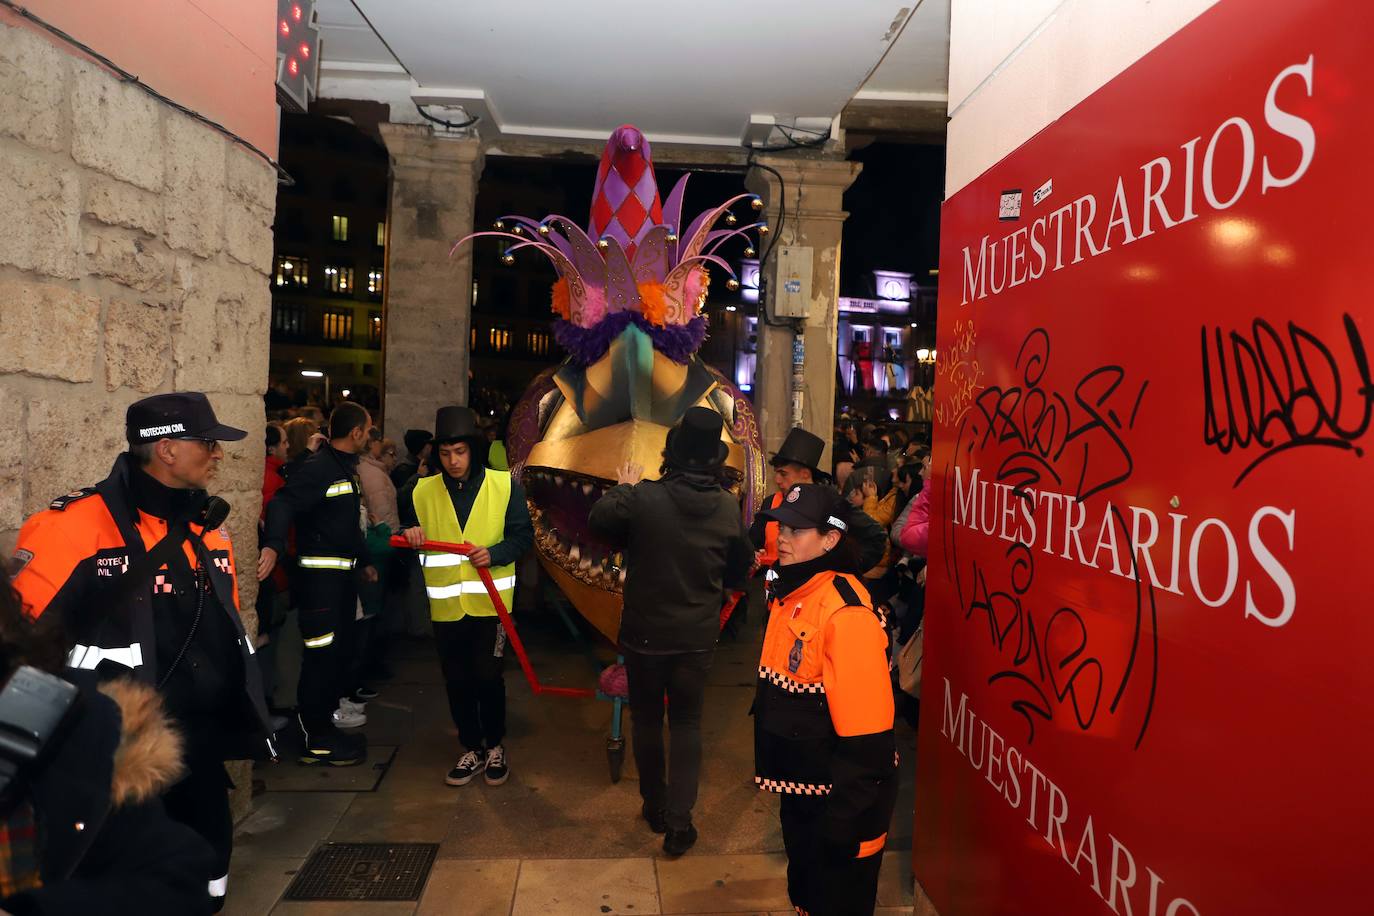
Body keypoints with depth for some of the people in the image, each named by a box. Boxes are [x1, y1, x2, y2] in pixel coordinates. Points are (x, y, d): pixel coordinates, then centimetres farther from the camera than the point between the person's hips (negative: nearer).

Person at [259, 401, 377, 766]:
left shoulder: (347, 468, 14)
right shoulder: (316, 468, -16)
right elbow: (283, 504, -31)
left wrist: (363, 561, 30)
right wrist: (274, 545, -48)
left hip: (344, 571, 10)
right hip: (320, 572, -10)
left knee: (341, 646, 16)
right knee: (321, 652, -5)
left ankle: (325, 724, 29)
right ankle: (316, 739, 5)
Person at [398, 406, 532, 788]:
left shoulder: (504, 485, -4)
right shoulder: (421, 490, 3)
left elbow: (523, 535, -2)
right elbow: (406, 531, 15)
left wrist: (495, 553, -20)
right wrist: (408, 534, -8)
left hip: (490, 602, -3)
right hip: (446, 606, 3)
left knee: (488, 677, 1)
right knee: (457, 682, 11)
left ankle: (495, 747, 24)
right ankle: (472, 750, 29)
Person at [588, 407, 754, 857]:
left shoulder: (643, 498, -20)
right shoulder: (729, 507, -10)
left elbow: (598, 519, -3)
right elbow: (740, 570, 3)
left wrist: (623, 487, 12)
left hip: (644, 633, -1)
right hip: (697, 636, 1)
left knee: (647, 720, 18)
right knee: (686, 723, 14)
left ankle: (655, 807, 33)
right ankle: (679, 821, 10)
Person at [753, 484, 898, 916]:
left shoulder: (846, 613, -25)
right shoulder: (789, 595, 2)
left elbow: (864, 734, -25)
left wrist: (845, 824, -21)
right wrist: (779, 774, 16)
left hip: (839, 799, -8)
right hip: (800, 787, 8)